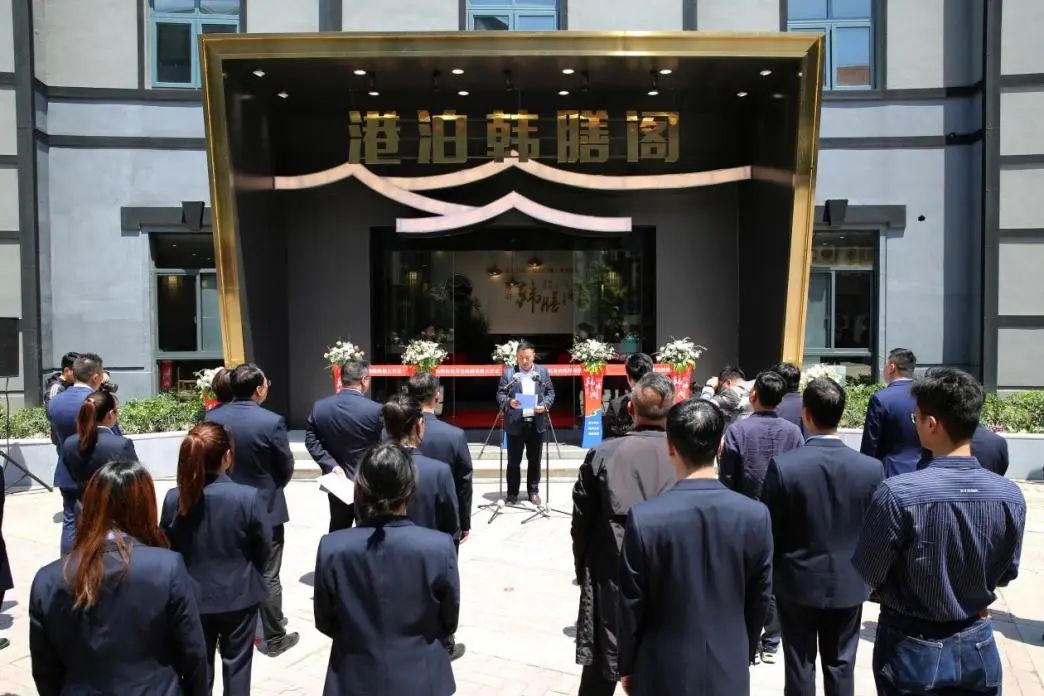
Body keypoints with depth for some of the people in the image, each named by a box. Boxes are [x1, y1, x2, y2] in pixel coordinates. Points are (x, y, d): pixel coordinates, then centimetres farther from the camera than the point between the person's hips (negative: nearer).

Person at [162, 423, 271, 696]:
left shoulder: (174, 499, -14)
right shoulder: (249, 497, -23)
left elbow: (167, 548, -1)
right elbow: (263, 547, -11)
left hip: (194, 596, 2)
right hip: (239, 596, -2)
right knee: (236, 663, 17)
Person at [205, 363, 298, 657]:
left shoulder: (212, 418, -7)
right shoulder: (271, 422, -20)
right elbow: (287, 468, -10)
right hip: (266, 509, -4)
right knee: (268, 577, 6)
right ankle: (274, 639, 18)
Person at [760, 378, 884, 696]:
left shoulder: (783, 466, -20)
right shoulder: (872, 468, -12)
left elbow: (769, 531, -11)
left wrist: (769, 575, 5)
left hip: (797, 581, -2)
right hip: (849, 583, 2)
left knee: (799, 666, 13)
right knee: (841, 666, 17)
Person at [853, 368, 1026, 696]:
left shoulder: (898, 493, -26)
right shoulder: (1010, 495, -12)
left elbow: (868, 579, -15)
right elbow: (1004, 576, 3)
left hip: (912, 648, -3)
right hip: (977, 646, 3)